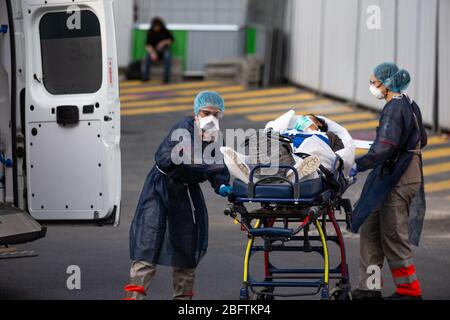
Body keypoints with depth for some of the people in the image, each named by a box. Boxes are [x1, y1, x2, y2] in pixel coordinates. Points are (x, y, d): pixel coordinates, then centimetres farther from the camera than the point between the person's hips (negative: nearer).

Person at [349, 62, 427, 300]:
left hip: (396, 181, -10)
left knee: (393, 236, -1)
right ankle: (369, 288, 13)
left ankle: (409, 290, 8)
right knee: (370, 231, 11)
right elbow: (421, 140, 23)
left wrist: (358, 166, -18)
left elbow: (383, 150, -25)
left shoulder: (394, 109, -18)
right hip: (408, 176, 10)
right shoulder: (410, 106, 12)